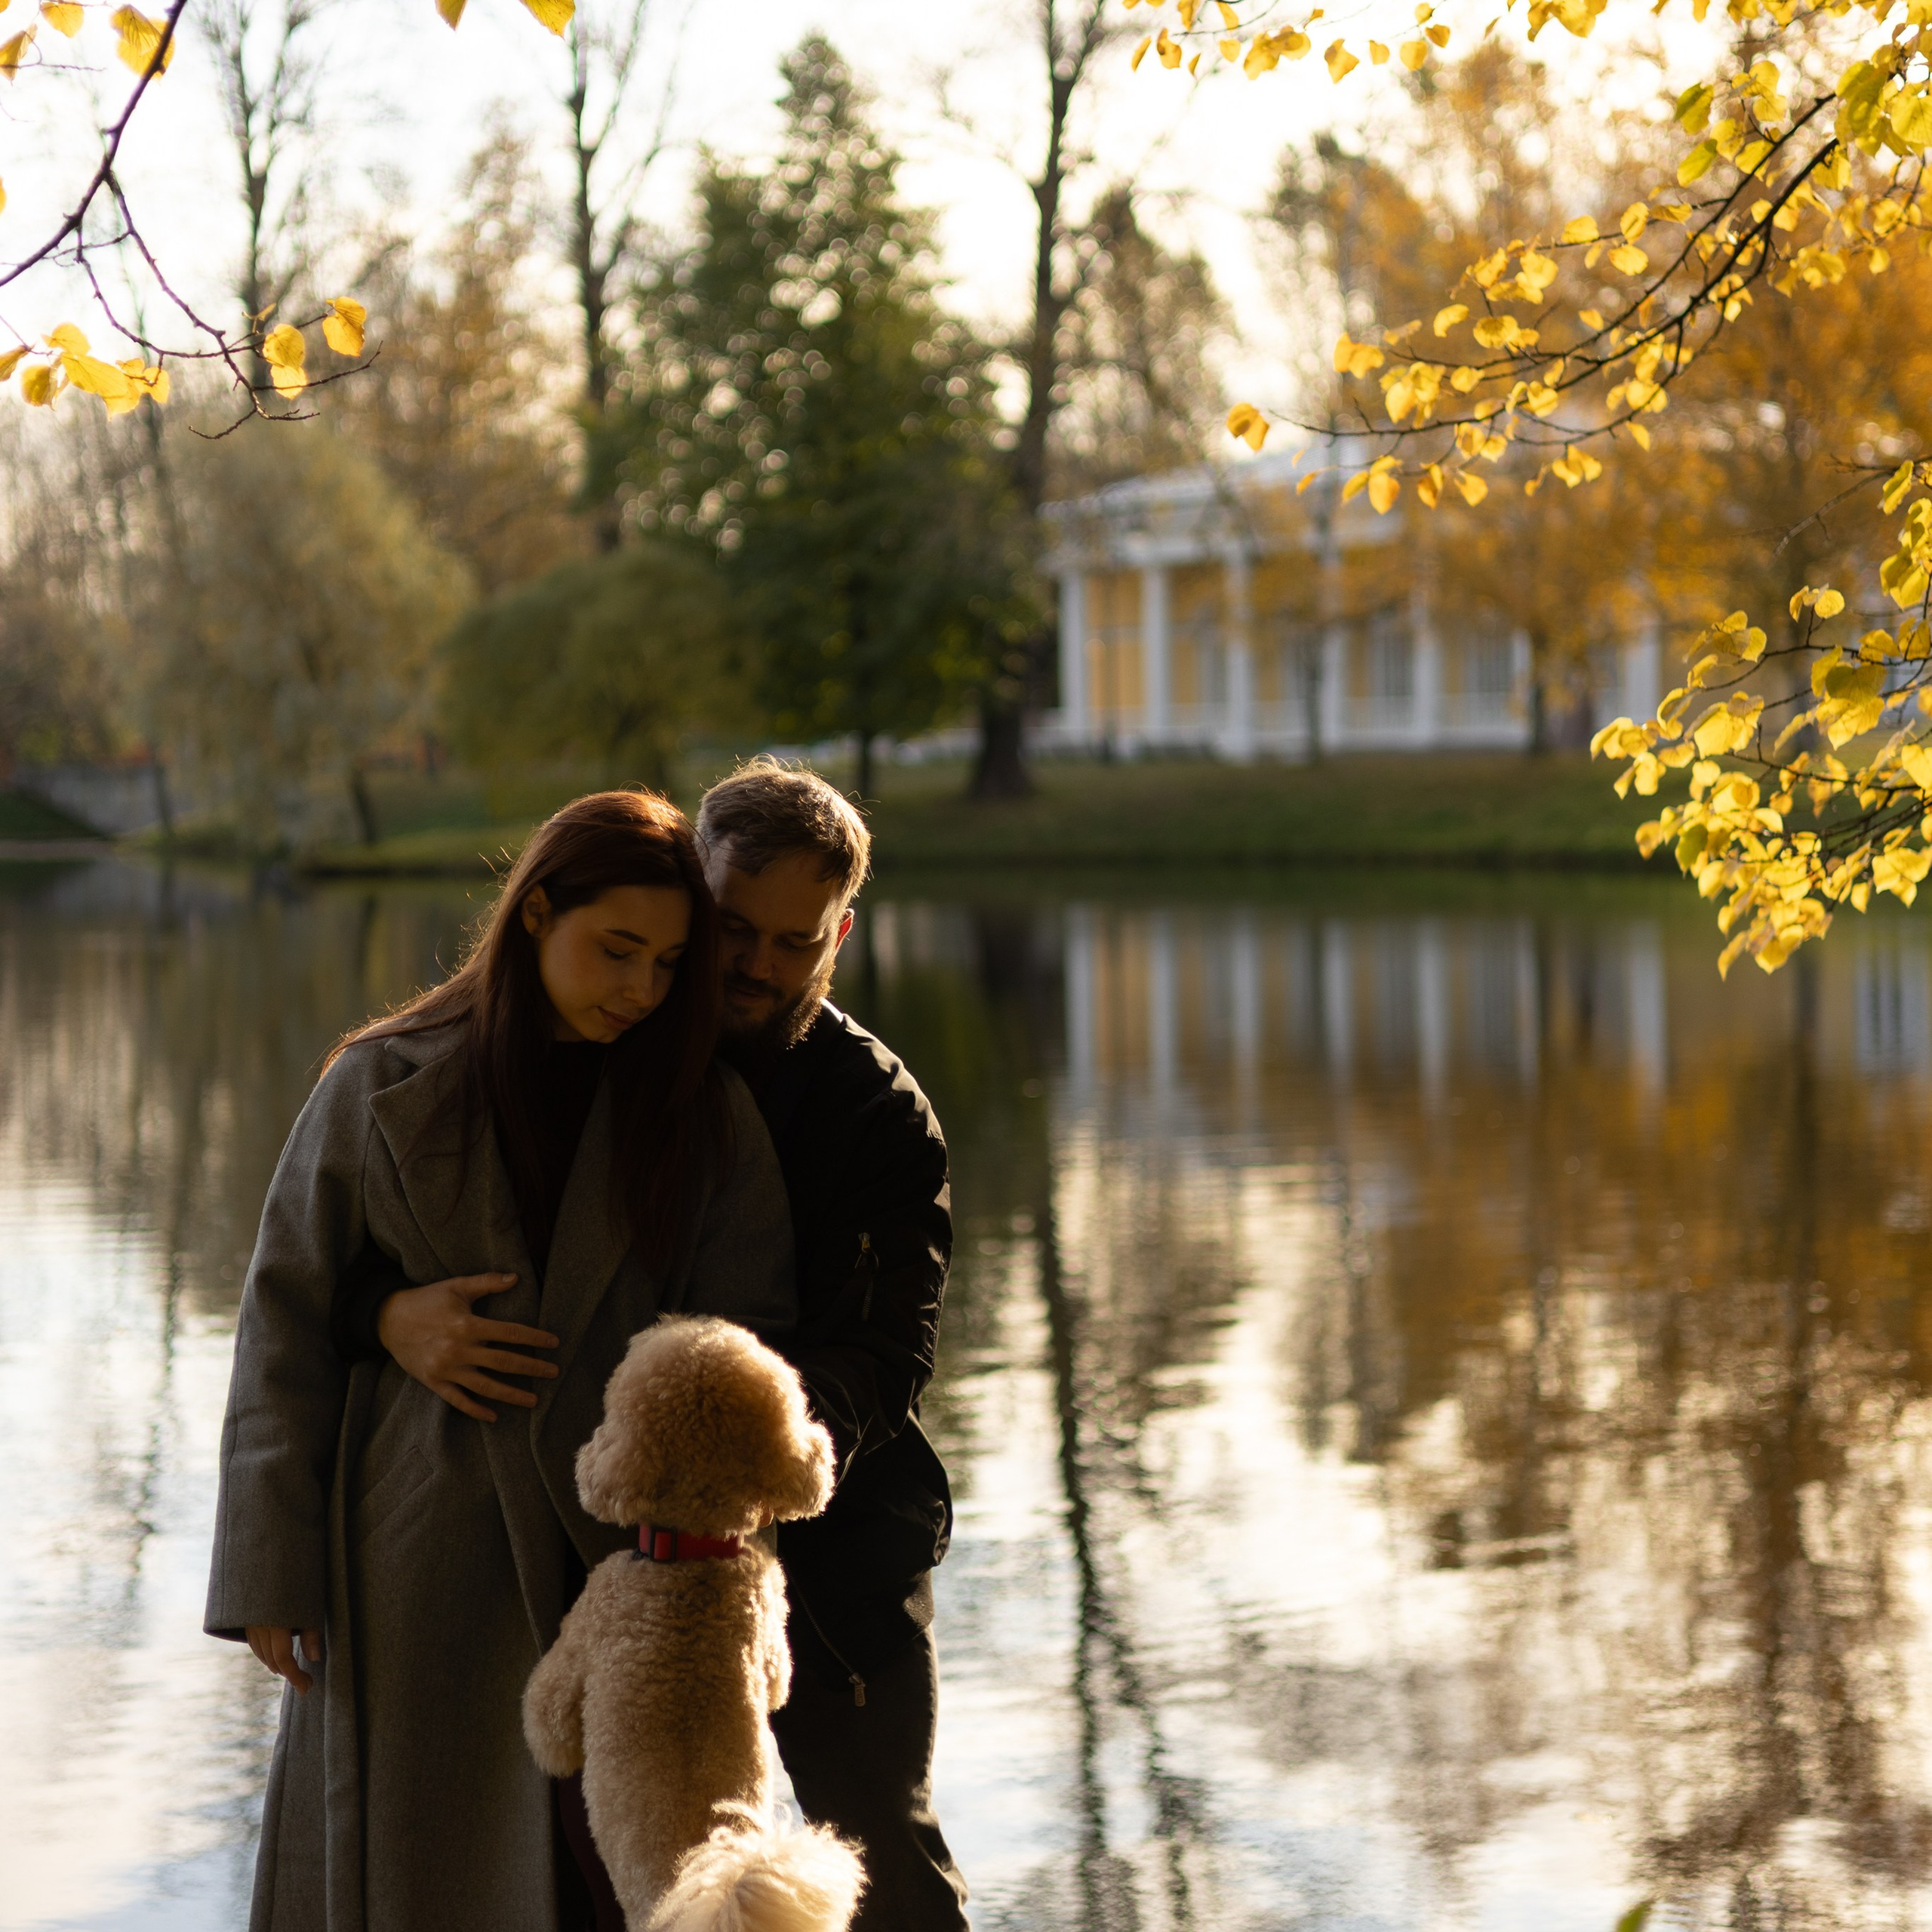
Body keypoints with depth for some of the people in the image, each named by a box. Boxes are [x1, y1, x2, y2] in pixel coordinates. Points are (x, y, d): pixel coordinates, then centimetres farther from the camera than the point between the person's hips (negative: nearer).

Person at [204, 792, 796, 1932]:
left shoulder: (705, 1115, 1)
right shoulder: (385, 1088, -2)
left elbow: (749, 1329, 0)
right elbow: (290, 1324, 0)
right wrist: (271, 1571, -3)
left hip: (614, 1551, 1)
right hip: (416, 1549, -1)